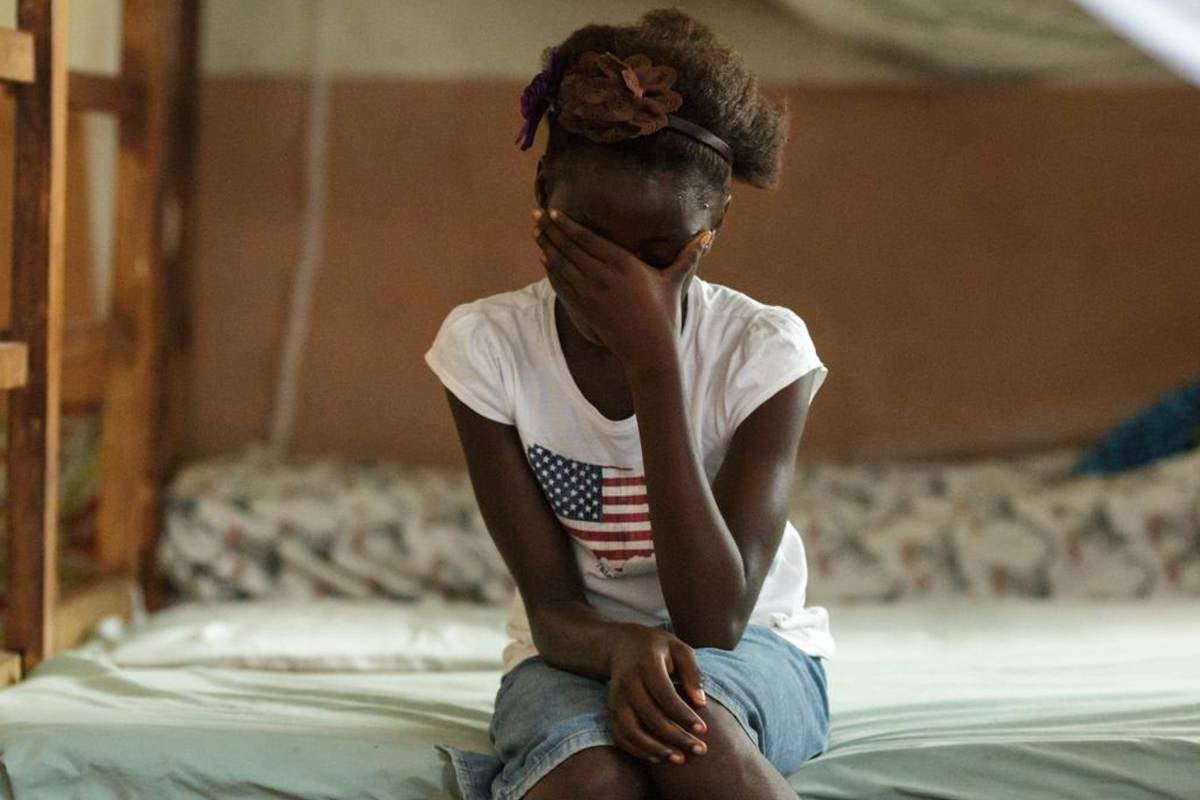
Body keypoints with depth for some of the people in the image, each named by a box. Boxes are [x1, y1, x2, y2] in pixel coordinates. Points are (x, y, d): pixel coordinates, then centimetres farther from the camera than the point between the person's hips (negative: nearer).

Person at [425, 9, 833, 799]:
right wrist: (620, 645, -39)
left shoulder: (764, 350, -17)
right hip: (581, 651, 1)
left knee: (692, 708, -38)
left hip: (753, 652, 0)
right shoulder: (486, 346, -13)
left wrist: (654, 360, -32)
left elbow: (716, 619, -27)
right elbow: (553, 607, -13)